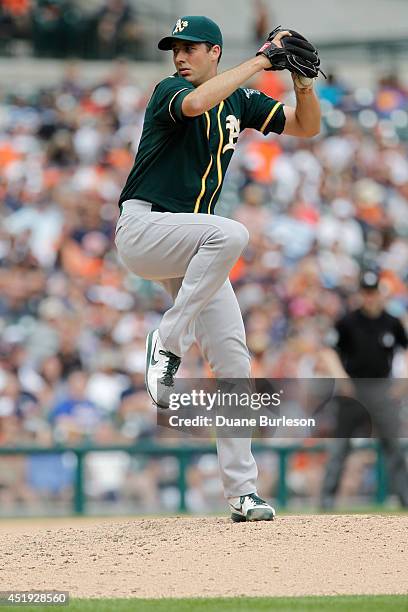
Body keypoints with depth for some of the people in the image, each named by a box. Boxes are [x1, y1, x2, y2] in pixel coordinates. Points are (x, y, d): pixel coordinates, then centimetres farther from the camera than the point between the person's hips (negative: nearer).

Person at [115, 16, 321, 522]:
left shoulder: (239, 101, 12)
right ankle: (168, 343, -23)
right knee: (230, 234, -36)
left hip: (192, 246, 6)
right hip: (143, 227, -6)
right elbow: (195, 103, -31)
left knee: (234, 361, -4)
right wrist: (259, 60, -26)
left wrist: (302, 80, -8)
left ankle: (242, 494, -3)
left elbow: (306, 126, 10)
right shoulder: (170, 92, -7)